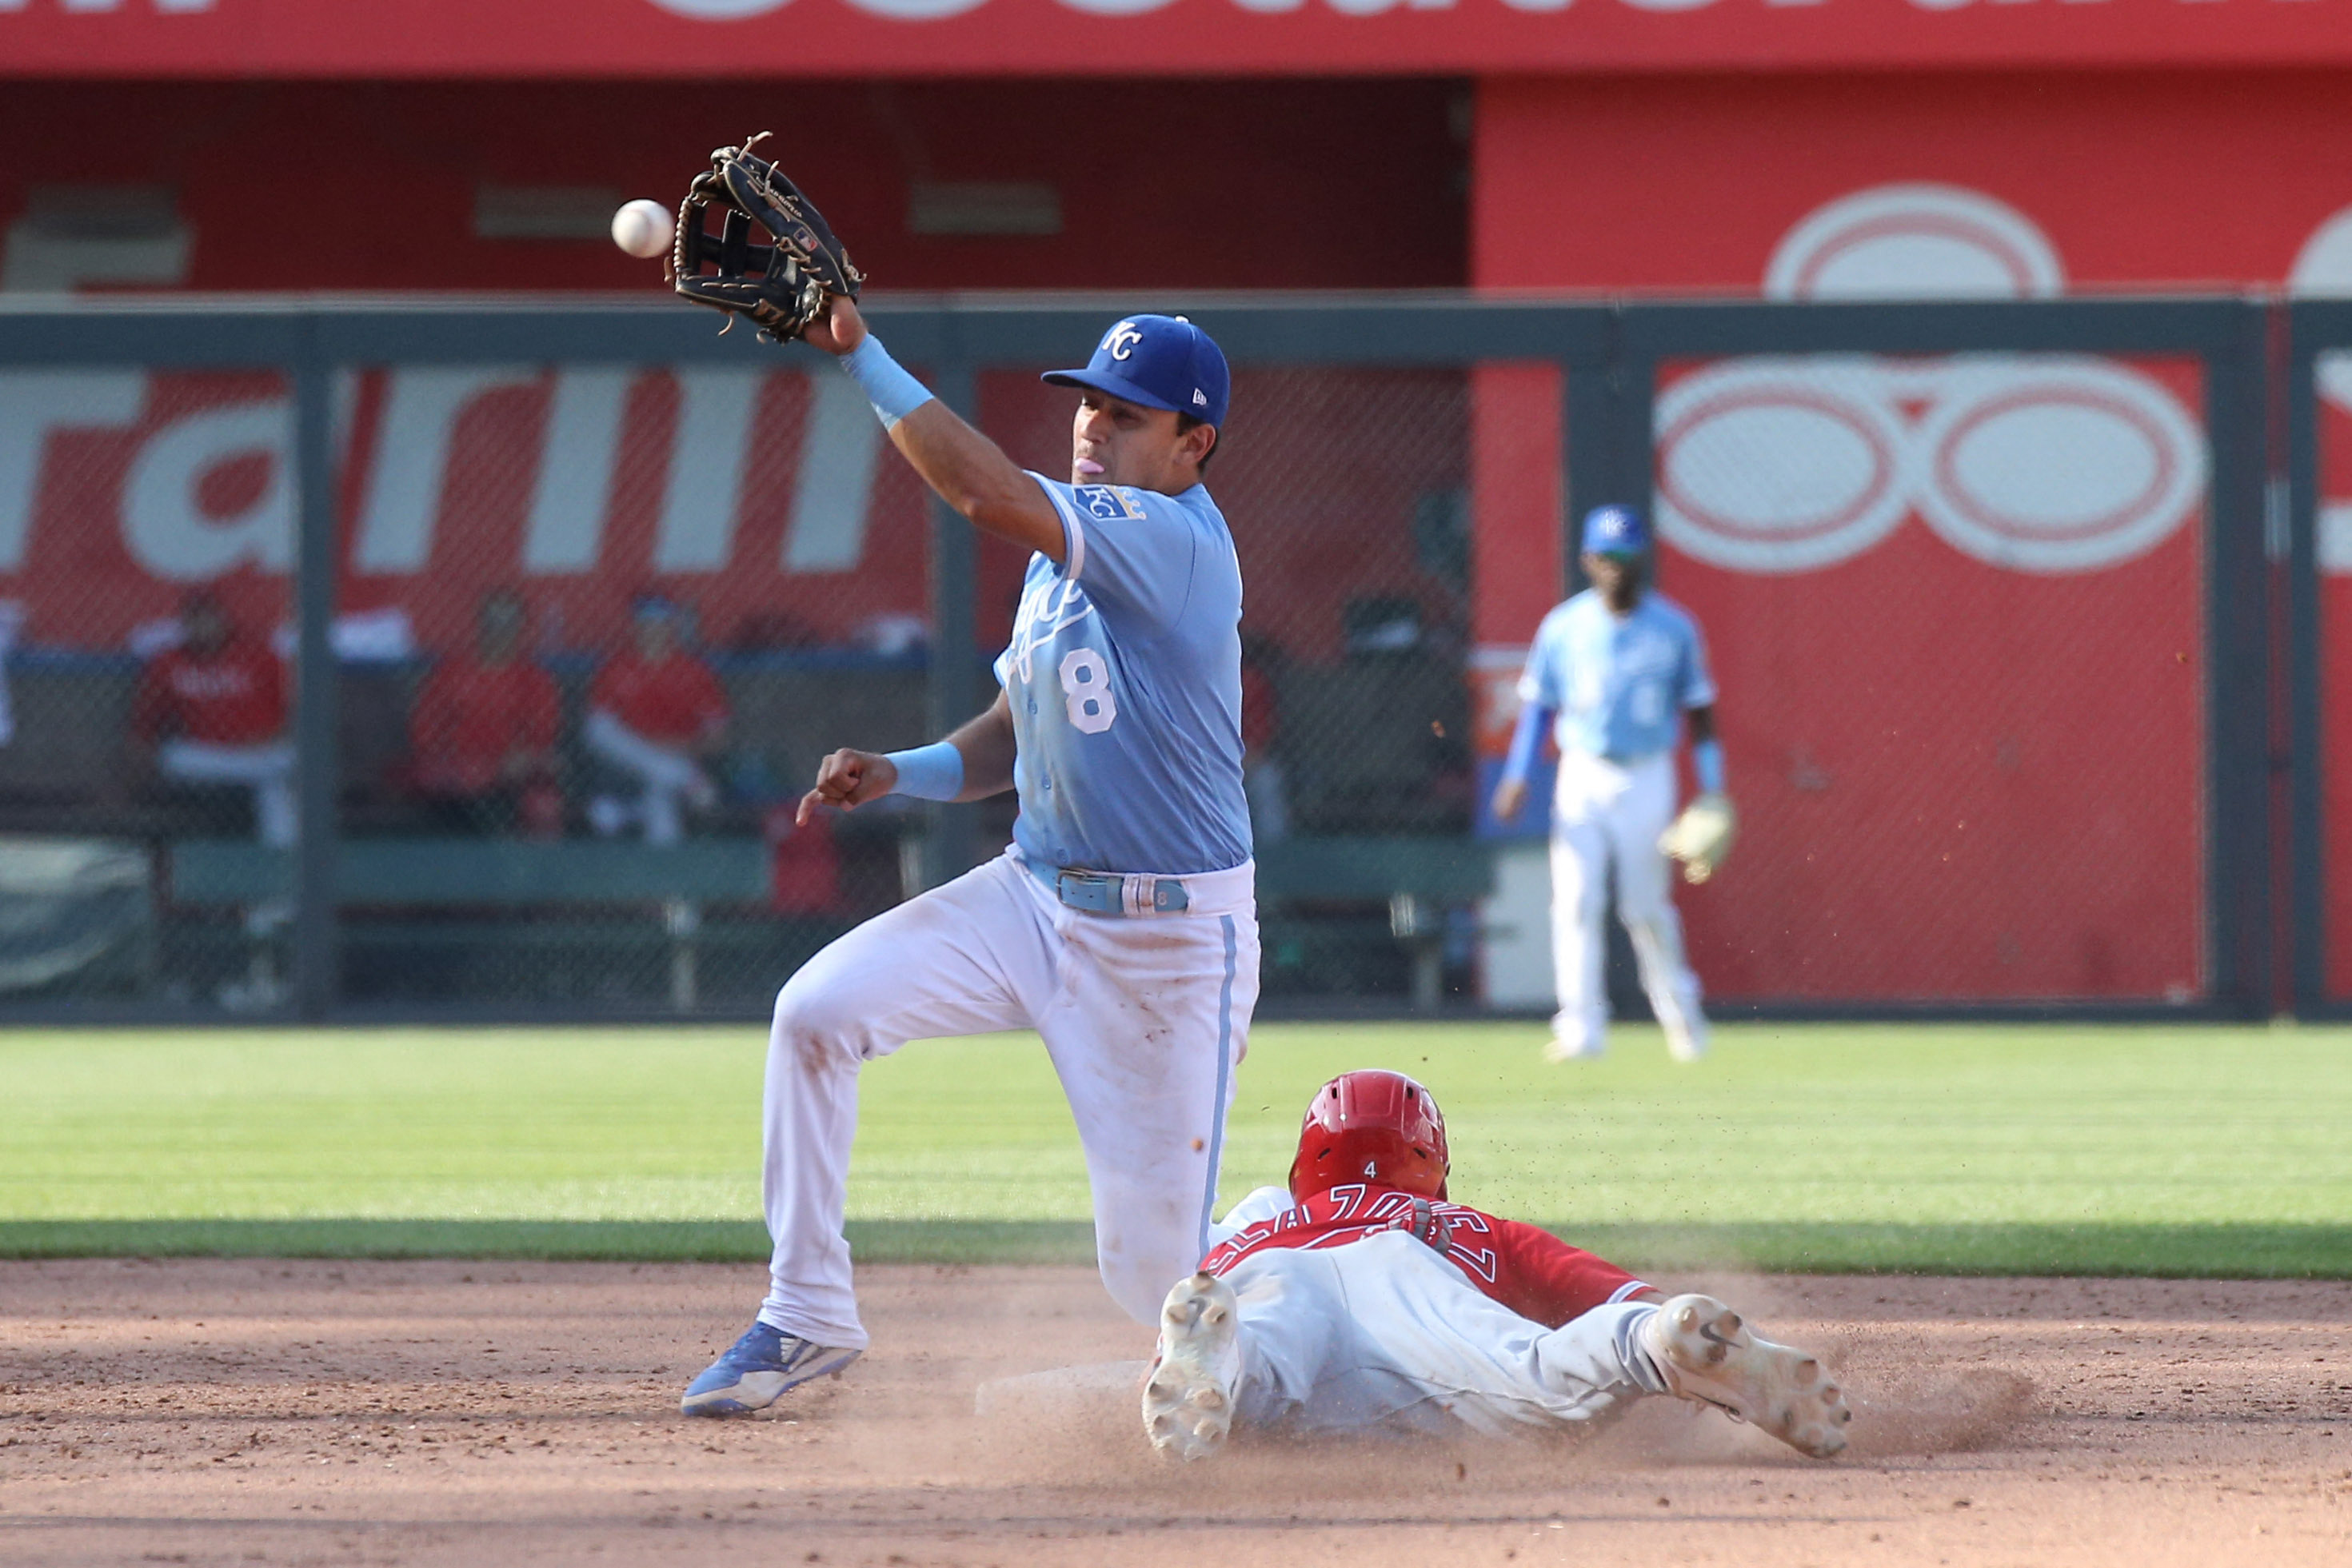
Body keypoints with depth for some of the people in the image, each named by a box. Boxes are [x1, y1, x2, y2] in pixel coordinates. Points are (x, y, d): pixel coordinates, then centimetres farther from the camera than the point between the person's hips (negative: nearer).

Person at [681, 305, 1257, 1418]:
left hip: (1173, 944, -7)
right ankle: (807, 1315, -3)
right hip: (1035, 897, 7)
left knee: (1156, 1277, -2)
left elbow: (990, 494, -35)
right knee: (816, 1012, -14)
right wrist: (899, 775, -3)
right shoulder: (1064, 548, 7)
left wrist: (859, 354, -35)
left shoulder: (1177, 542, -21)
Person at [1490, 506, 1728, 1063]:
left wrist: (1711, 789, -1)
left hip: (1646, 778, -1)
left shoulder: (1673, 629, -1)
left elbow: (1699, 709, 5)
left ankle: (1679, 1008, 27)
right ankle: (1582, 1028, -10)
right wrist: (1518, 775, -6)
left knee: (1645, 907, 4)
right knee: (1575, 903, -10)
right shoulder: (1563, 628, 1)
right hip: (1582, 777, 1)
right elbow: (1538, 704, 6)